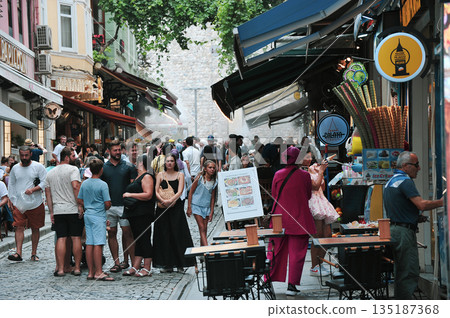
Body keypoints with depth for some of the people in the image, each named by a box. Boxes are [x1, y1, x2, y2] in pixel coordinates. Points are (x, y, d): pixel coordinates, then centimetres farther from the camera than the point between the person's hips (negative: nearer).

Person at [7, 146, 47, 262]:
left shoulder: (38, 167, -1)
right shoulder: (15, 168, 9)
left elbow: (45, 182, -6)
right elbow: (11, 185, 16)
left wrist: (33, 189, -18)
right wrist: (11, 200, 7)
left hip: (35, 204, -2)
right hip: (19, 204, 2)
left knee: (35, 228, 6)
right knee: (19, 227, -9)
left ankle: (34, 253, 15)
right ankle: (18, 253, -14)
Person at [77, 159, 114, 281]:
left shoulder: (84, 184, 7)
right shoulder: (102, 185, -12)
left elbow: (79, 200, 12)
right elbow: (107, 204, -12)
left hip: (87, 215, 7)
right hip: (98, 216, -7)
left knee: (89, 243, 7)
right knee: (98, 244, -8)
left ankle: (91, 272, 9)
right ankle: (98, 272, -9)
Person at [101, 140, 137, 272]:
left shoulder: (128, 167, 5)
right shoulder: (103, 168, 8)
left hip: (124, 205, -2)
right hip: (108, 206, 2)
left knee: (127, 233, -3)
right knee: (111, 233, 3)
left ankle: (130, 261, 2)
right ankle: (117, 263, 8)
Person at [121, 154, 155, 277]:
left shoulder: (147, 177, -9)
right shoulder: (137, 177, 20)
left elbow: (148, 195, -18)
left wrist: (130, 195, -15)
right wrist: (126, 196, 14)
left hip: (143, 215, -10)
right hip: (134, 214, 10)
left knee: (145, 240, -7)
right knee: (138, 240, 10)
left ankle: (147, 269, -4)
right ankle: (135, 267, 11)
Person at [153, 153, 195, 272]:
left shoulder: (180, 175, 7)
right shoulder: (160, 175, 10)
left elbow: (180, 191, -5)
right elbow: (156, 192, 1)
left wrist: (170, 200, -21)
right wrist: (163, 201, -18)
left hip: (176, 207, -1)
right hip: (162, 208, 1)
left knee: (177, 235, -5)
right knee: (164, 235, -1)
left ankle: (180, 264, -1)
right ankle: (167, 264, 3)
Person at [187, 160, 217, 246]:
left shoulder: (214, 182, 1)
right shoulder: (199, 178, -10)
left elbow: (212, 197, 7)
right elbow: (191, 192, -5)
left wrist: (211, 212, 5)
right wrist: (189, 208, -7)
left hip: (207, 206, 4)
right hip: (197, 206, -4)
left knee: (205, 229, 5)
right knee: (202, 228, -9)